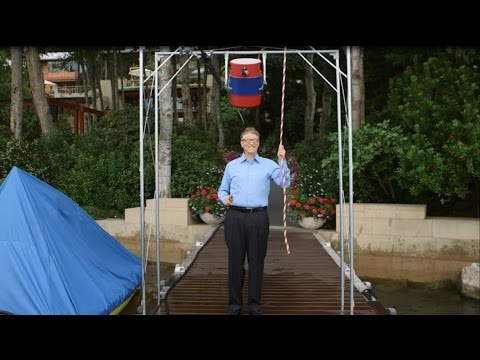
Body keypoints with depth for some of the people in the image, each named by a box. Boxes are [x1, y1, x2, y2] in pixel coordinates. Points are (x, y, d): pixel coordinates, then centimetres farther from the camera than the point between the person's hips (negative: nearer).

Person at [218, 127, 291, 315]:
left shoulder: (268, 164, 8)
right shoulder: (231, 165, 13)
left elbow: (284, 183, -5)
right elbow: (222, 190, 17)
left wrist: (282, 160, -12)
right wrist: (224, 198, -5)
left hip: (259, 217, -1)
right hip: (235, 217, 1)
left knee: (257, 260, 4)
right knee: (235, 260, 4)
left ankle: (255, 303, 15)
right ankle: (234, 302, 15)